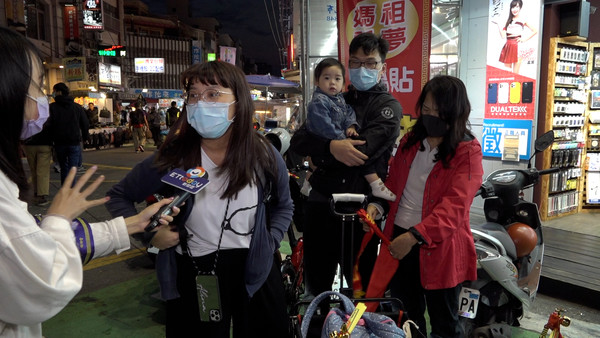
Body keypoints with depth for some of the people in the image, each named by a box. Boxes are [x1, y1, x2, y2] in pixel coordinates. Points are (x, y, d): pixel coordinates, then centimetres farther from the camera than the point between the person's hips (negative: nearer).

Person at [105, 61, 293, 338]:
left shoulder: (264, 155, -7)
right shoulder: (173, 158, -12)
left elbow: (283, 206, 12)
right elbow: (118, 197, 3)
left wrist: (269, 244, -2)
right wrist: (149, 234, -11)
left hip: (256, 273, 2)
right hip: (194, 275, -1)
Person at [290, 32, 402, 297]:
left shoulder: (388, 106, 0)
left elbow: (364, 150, -18)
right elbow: (297, 142, 1)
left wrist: (319, 155, -8)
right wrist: (331, 147, -18)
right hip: (320, 203, 5)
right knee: (315, 284, 17)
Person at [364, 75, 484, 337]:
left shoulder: (468, 152, -10)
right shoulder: (410, 141, 7)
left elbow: (454, 205, -20)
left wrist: (415, 236, -30)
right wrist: (377, 205, -5)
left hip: (438, 246, -5)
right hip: (398, 238, 5)